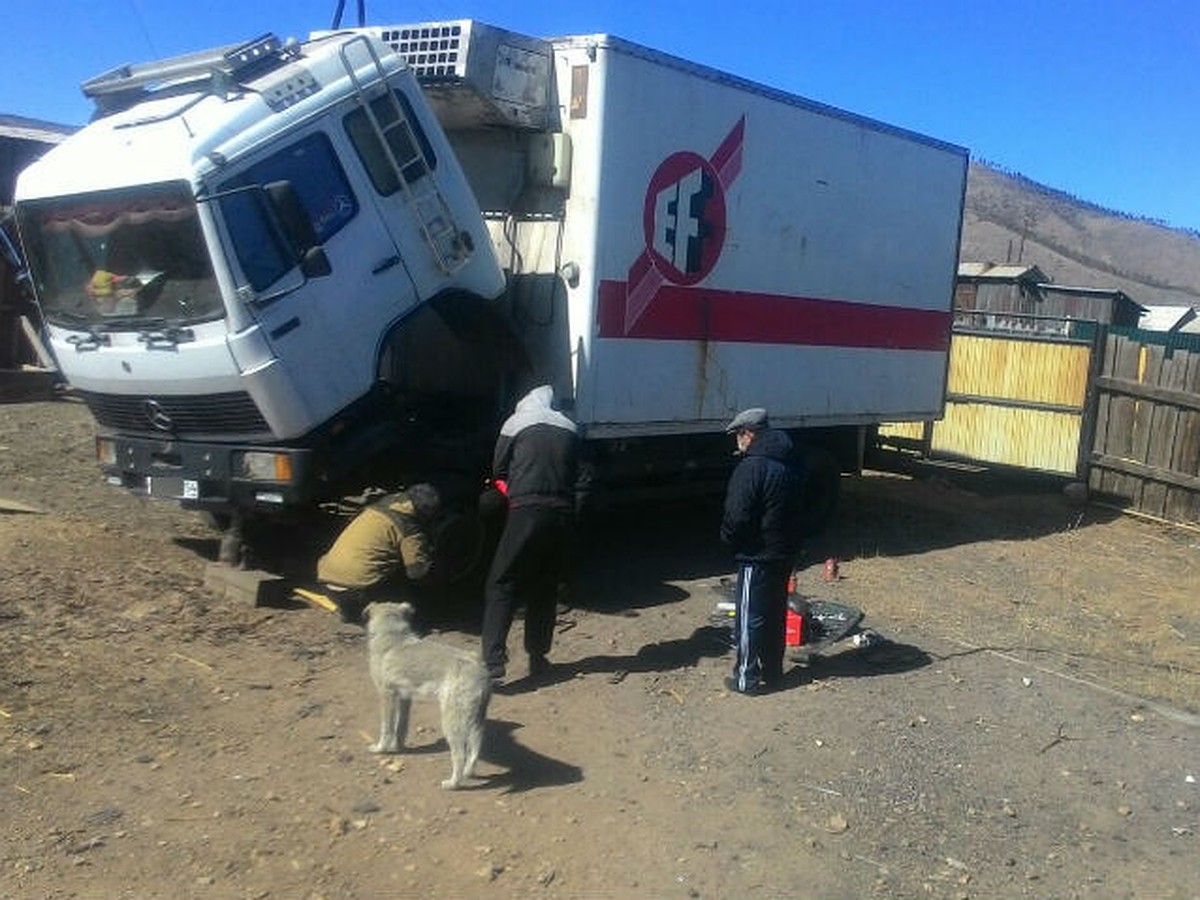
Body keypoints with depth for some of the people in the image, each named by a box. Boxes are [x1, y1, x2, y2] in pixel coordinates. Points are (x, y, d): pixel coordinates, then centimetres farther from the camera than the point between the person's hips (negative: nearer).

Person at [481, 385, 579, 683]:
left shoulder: (516, 423, 5)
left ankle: (493, 662, -9)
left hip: (527, 512, -4)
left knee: (501, 586, 0)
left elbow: (498, 471, 11)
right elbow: (573, 472, 17)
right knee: (546, 588, 17)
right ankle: (538, 657, 23)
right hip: (563, 514, 4)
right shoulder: (570, 429, 14)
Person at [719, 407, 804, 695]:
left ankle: (747, 678, 10)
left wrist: (728, 537, -3)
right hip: (785, 552, 8)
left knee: (750, 617, 2)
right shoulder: (787, 464, 8)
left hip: (757, 556, -8)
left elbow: (737, 517, -21)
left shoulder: (751, 468, -20)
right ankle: (773, 671, 28)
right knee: (776, 613, 17)